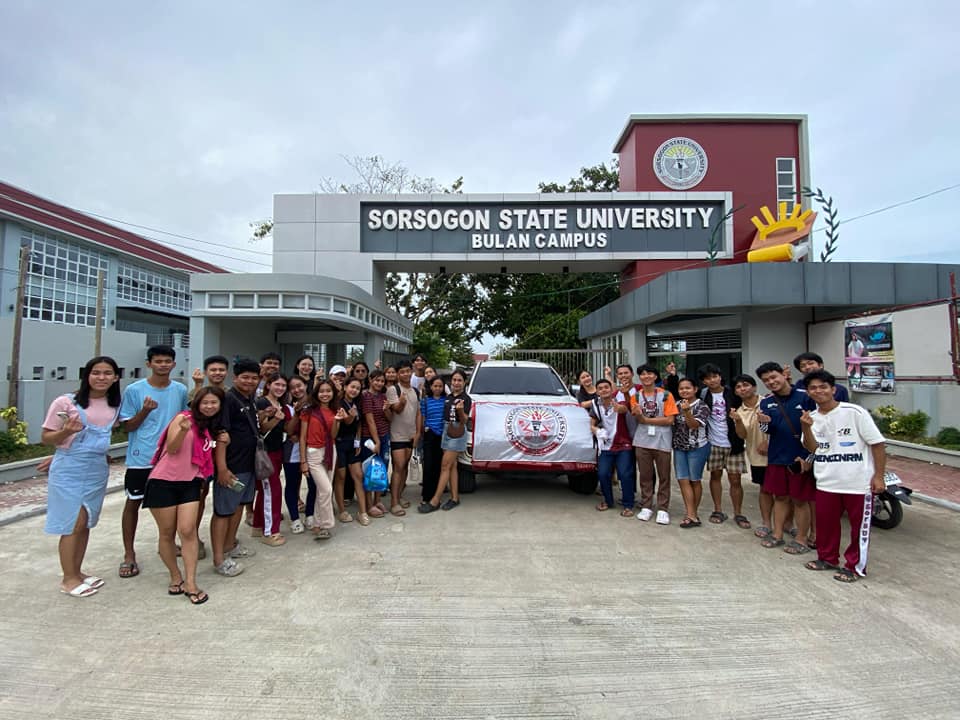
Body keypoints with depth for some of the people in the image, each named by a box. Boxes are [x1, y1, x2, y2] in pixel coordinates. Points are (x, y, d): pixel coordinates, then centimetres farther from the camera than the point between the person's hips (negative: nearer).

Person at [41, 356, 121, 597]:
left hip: (98, 470, 5)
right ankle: (68, 578, 13)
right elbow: (45, 438, -6)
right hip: (69, 470, -5)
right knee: (73, 524, -1)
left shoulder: (115, 405, 4)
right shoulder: (66, 402, -11)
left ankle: (77, 572, 26)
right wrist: (66, 432, -25)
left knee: (86, 523, 12)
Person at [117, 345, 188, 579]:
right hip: (141, 458, -2)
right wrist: (145, 410, -20)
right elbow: (128, 426, -5)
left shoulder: (181, 390, 2)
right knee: (133, 503, 8)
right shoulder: (134, 390, -7)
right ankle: (129, 555, 22)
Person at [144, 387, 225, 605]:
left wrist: (221, 442, 1)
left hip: (190, 483, 4)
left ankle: (190, 583, 0)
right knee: (167, 533, 8)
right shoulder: (184, 418, -7)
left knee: (188, 531, -7)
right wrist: (184, 430, -30)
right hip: (164, 481, -4)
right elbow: (172, 448, -13)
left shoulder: (213, 427, 12)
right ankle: (175, 576, 25)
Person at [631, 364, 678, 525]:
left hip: (662, 442, -2)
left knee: (664, 476, 4)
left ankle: (663, 509, 13)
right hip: (642, 441, 2)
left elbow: (669, 420, -9)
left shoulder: (666, 395, -1)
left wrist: (646, 419, -12)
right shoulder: (636, 396, 6)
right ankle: (646, 507, 19)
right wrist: (638, 414, -26)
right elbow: (638, 419, -2)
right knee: (645, 475, 8)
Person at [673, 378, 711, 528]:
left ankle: (694, 512, 22)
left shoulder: (701, 406, -9)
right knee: (683, 480, -3)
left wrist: (686, 412, -35)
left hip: (697, 448, -5)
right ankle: (692, 516, -2)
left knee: (695, 480, 7)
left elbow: (694, 425, -21)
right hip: (679, 448, 5)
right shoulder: (677, 405, 7)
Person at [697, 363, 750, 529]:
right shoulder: (703, 394, 0)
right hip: (713, 442, 2)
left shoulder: (732, 393, -4)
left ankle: (738, 514, 15)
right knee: (715, 476, 10)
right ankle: (718, 510, 22)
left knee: (735, 479, 2)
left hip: (732, 443, -2)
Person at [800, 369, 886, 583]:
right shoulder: (812, 417, 4)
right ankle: (827, 558, 34)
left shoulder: (854, 412, -11)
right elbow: (813, 448, 0)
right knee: (825, 522, 15)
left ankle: (855, 566, 24)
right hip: (826, 482, 5)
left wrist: (878, 476, -10)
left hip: (859, 482, -4)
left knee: (860, 525, 8)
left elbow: (877, 443, -8)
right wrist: (806, 427, -16)